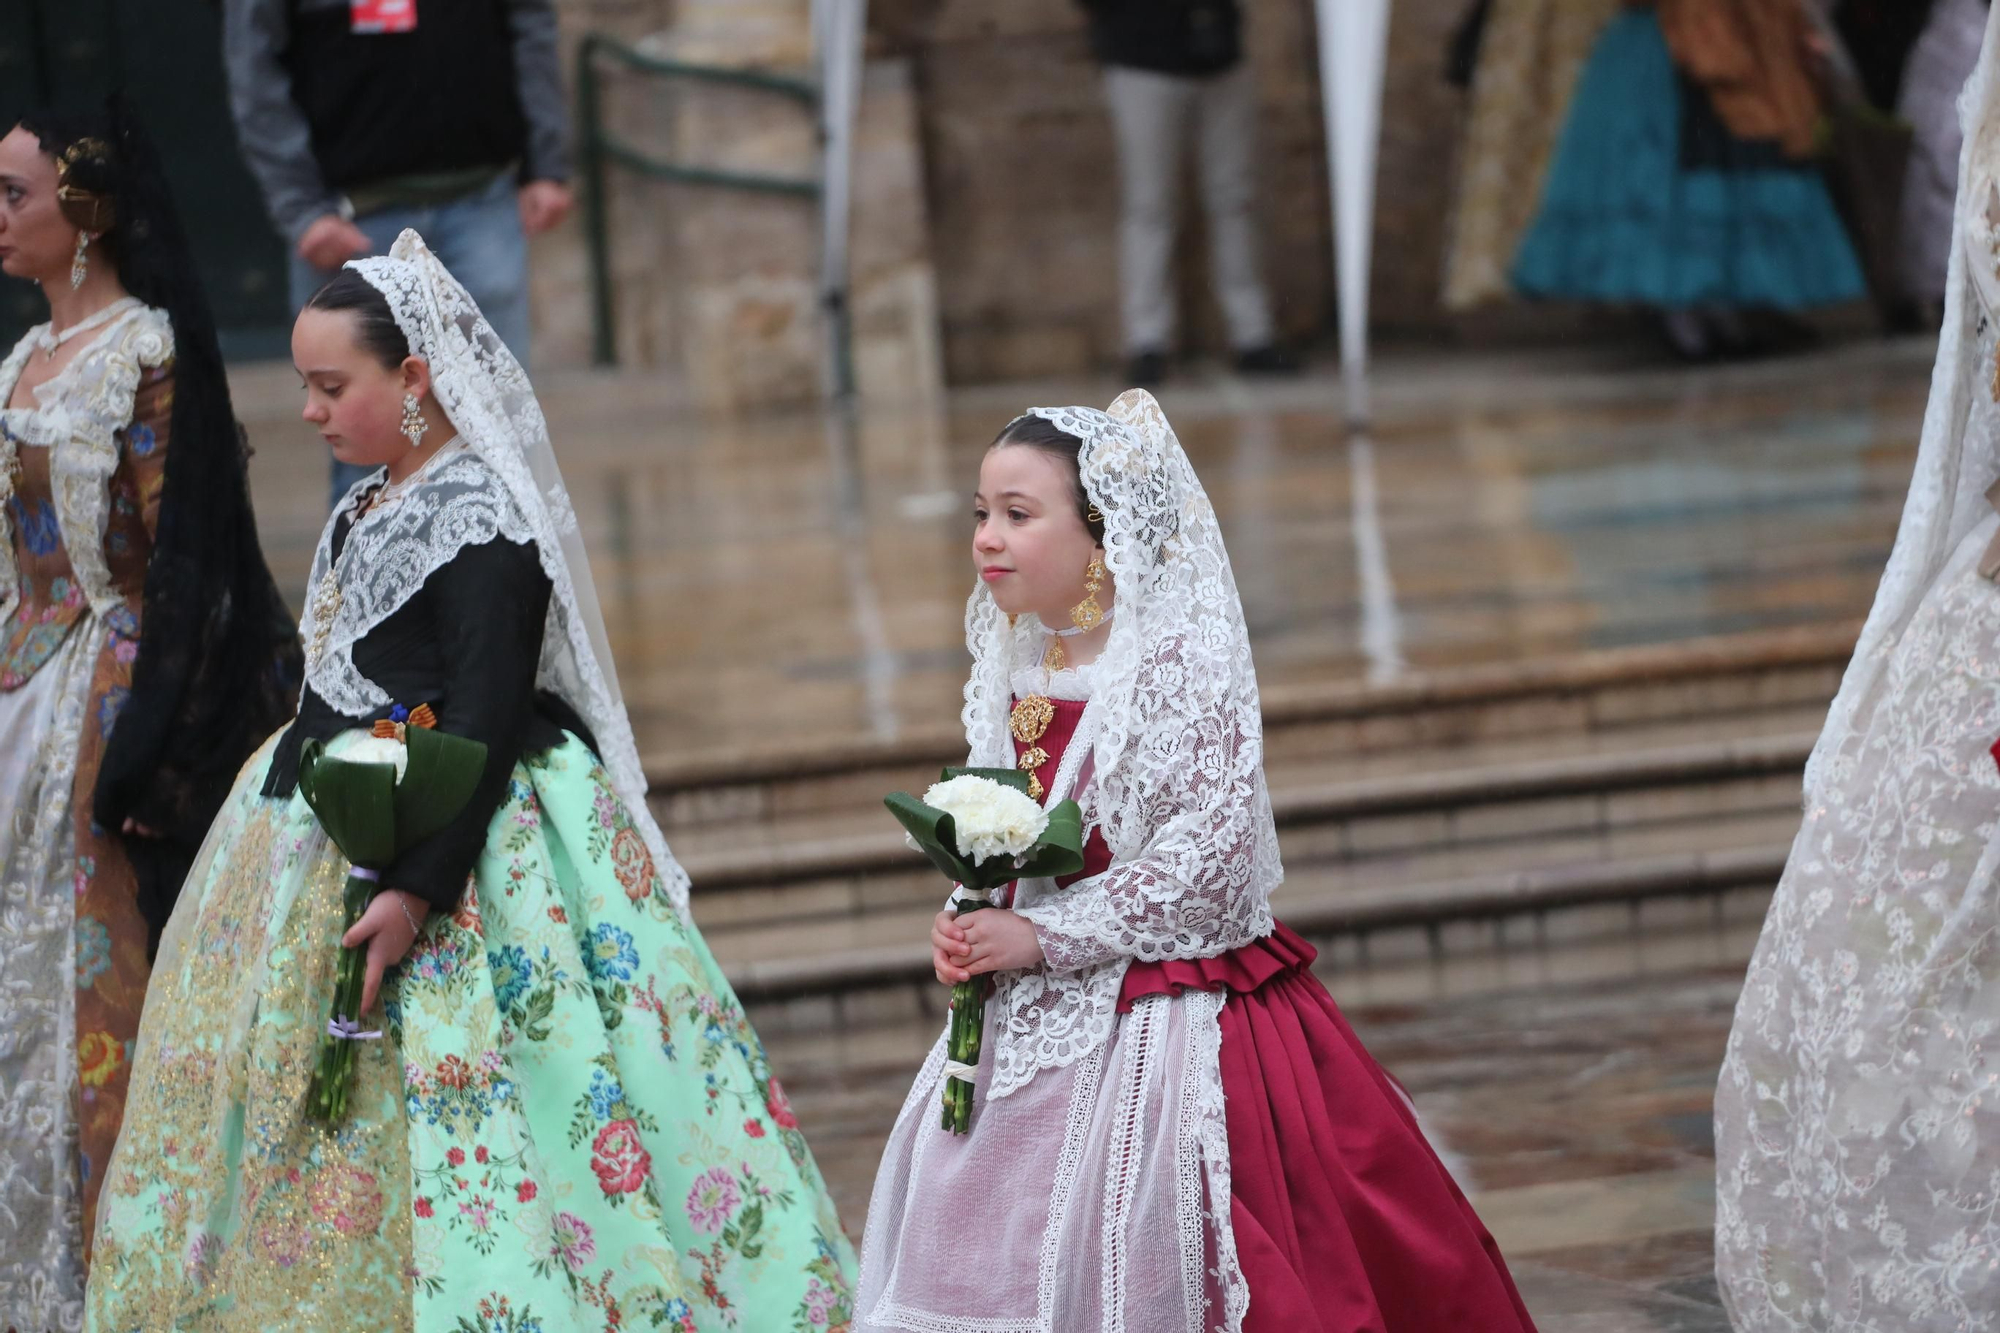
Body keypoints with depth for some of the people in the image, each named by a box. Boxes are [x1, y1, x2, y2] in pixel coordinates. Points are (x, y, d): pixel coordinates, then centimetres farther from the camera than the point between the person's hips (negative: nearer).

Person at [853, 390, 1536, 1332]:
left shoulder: (1183, 657, -14)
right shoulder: (1012, 669, 8)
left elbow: (1212, 850, -19)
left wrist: (1047, 934, -19)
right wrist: (967, 927, -3)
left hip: (1163, 1021, -7)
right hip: (1034, 1023, 7)